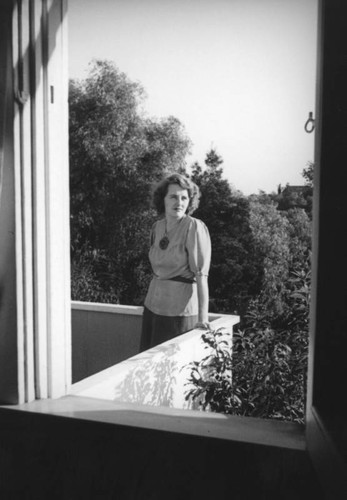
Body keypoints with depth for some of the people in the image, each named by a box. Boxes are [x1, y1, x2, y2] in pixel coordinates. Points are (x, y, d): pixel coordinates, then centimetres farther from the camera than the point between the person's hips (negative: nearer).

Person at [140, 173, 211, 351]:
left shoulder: (195, 227, -14)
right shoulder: (157, 227, 6)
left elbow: (201, 275, -19)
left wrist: (203, 317, -25)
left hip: (179, 310, -7)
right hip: (152, 305, 7)